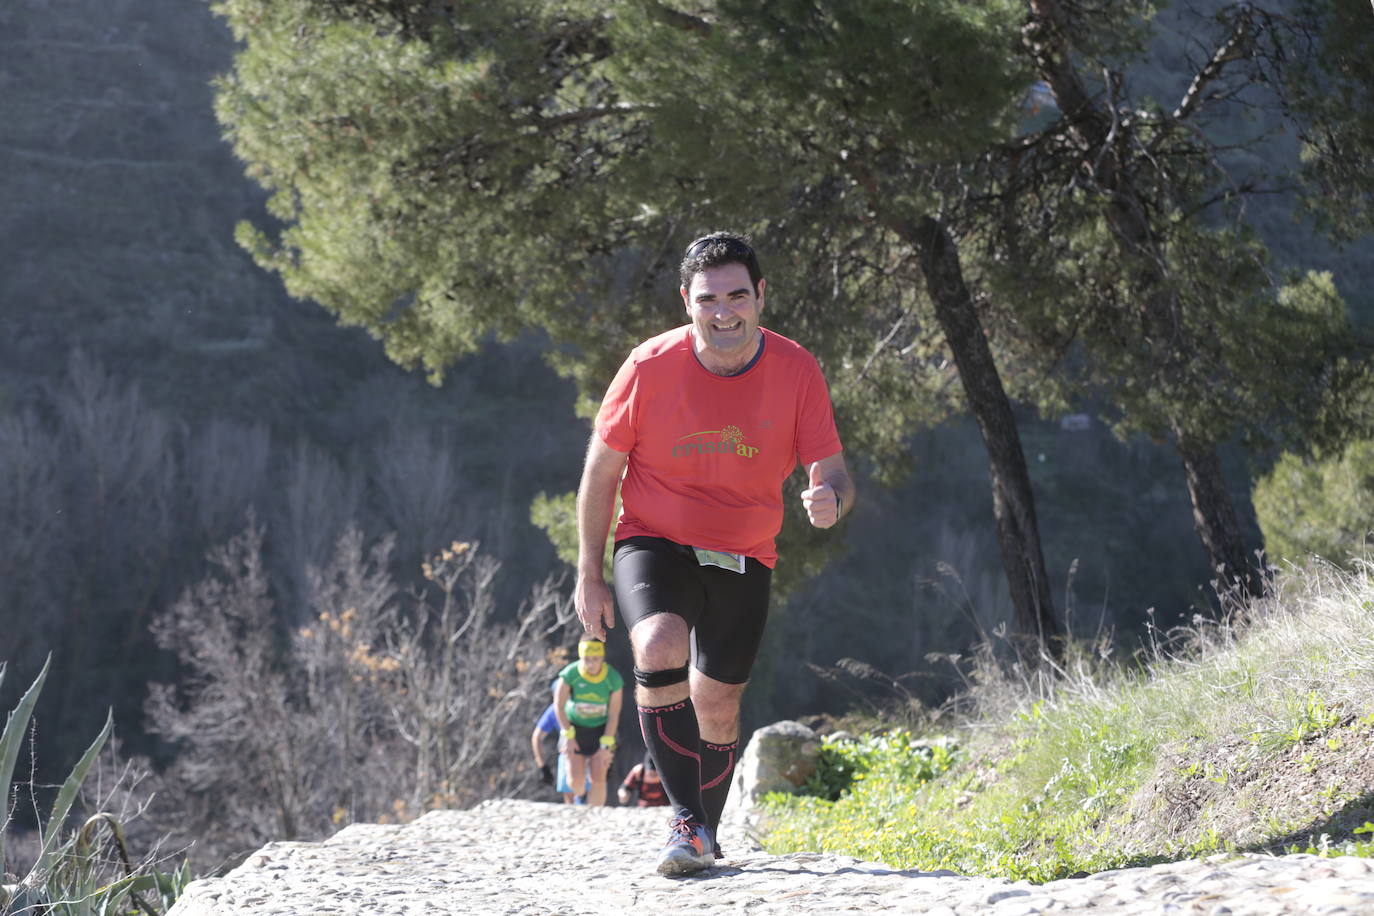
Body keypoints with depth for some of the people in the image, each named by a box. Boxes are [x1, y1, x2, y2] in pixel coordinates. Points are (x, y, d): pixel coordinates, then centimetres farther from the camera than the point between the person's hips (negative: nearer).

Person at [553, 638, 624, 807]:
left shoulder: (613, 679, -18)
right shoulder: (570, 674, -20)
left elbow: (613, 715, -11)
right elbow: (559, 705, -9)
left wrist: (606, 745, -13)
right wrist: (568, 736, -12)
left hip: (601, 729, 0)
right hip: (575, 728, 0)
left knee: (598, 779, -8)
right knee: (576, 778, -9)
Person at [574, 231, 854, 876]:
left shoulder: (796, 371, -12)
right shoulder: (650, 367, -15)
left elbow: (832, 472, -9)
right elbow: (601, 469, -5)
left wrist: (830, 500, -35)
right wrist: (589, 575, -4)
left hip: (743, 559, 2)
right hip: (654, 541, -2)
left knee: (717, 708, 9)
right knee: (659, 648, -31)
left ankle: (705, 841, 32)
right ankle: (686, 821, -26)